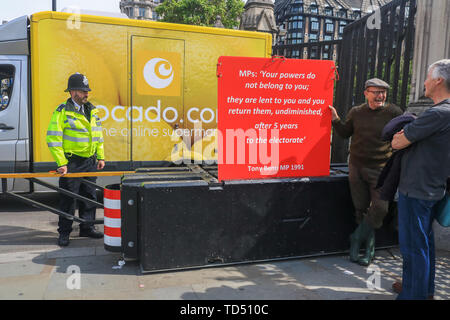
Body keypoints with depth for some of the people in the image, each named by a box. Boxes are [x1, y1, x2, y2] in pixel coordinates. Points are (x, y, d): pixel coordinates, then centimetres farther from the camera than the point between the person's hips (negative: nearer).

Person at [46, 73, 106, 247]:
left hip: (90, 161, 6)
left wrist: (100, 157, 11)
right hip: (71, 162, -6)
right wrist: (62, 163, -15)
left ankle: (87, 227, 26)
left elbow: (98, 136, 17)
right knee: (68, 198, 2)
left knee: (89, 196, 12)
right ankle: (64, 233, 15)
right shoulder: (62, 112, -8)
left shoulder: (92, 110, 11)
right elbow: (53, 139, -11)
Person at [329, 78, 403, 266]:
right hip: (356, 166, 2)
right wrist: (336, 120, 2)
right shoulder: (356, 112, 6)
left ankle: (357, 238, 13)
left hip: (381, 169, -2)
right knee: (361, 209, 8)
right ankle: (369, 245, 23)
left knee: (380, 208, -8)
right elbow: (345, 133, 16)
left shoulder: (394, 112, -2)